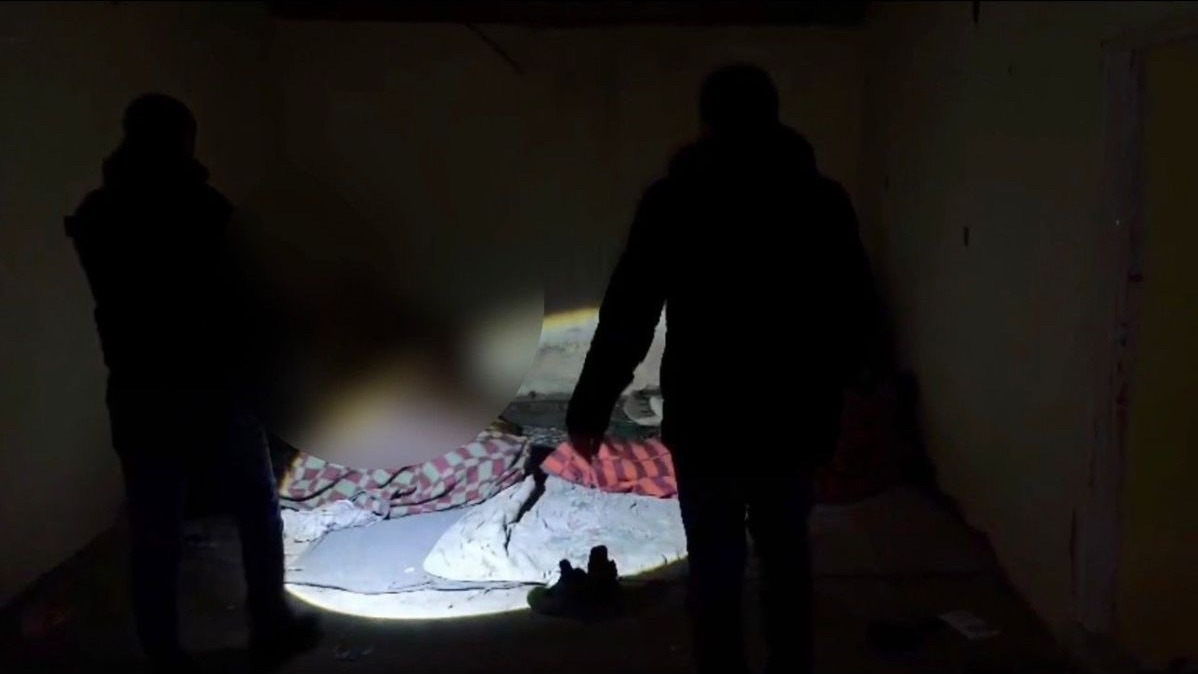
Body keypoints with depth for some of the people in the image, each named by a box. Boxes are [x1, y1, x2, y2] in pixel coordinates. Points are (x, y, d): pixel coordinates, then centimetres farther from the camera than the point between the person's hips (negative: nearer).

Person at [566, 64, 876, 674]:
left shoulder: (675, 198, -7)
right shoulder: (824, 199, 1)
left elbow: (627, 315, -9)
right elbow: (854, 312, 7)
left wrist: (589, 409, -2)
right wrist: (827, 393, 21)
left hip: (706, 423, -2)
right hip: (794, 422, 3)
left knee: (715, 570, 10)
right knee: (787, 559, 19)